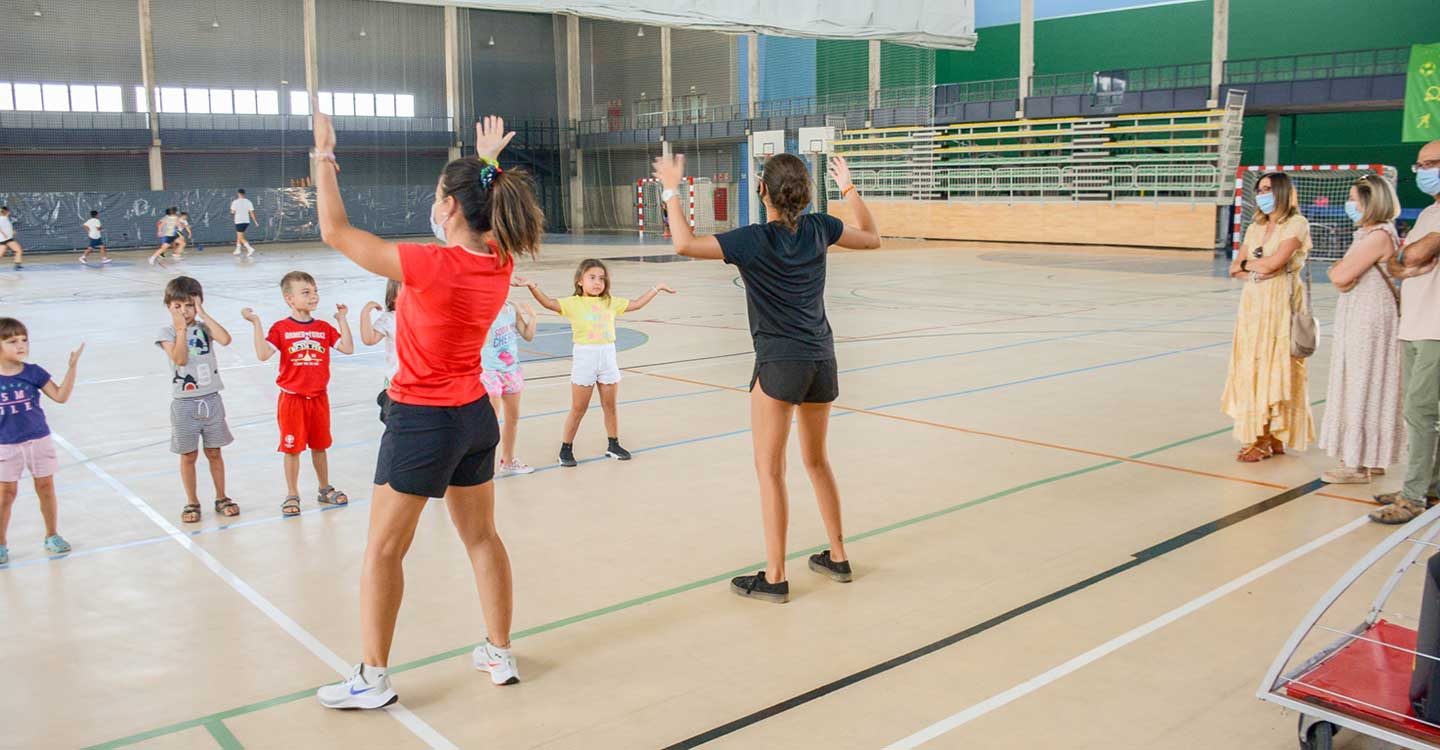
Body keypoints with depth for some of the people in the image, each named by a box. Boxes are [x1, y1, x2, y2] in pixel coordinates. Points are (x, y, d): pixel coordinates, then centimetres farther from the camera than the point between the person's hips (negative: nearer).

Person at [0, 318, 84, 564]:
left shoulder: (34, 372, -5)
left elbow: (61, 396, -9)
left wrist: (72, 367, -17)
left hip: (39, 440, 1)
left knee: (46, 489, 10)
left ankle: (52, 535, 25)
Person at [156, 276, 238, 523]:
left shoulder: (205, 327, 2)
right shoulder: (167, 332, -4)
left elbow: (225, 339, -19)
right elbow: (180, 359, -19)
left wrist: (202, 314, -15)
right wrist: (181, 329, -16)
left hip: (211, 399, 2)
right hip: (184, 403, -1)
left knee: (214, 452, 11)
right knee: (189, 455, 8)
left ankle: (221, 498, 23)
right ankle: (192, 503, 20)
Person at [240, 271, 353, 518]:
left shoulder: (324, 328, 3)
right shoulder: (281, 328, -7)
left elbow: (348, 348, -7)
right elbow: (263, 354, -19)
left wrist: (342, 319, -6)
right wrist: (256, 323, -22)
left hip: (319, 397, 3)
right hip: (292, 398, -3)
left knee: (319, 445, 15)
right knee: (292, 447, 5)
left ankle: (325, 489, 29)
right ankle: (292, 495, 18)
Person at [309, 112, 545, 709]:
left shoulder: (429, 265, -23)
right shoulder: (500, 262, -4)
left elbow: (335, 231, -15)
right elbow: (490, 212, 22)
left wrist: (324, 154, -5)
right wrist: (489, 162, 27)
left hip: (423, 420, -7)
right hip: (476, 414, 7)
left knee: (383, 551, 7)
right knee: (481, 537, 18)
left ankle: (373, 678, 17)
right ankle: (500, 654, 29)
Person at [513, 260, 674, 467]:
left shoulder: (611, 303, 9)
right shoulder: (574, 303, -5)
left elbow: (636, 304, 19)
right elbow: (549, 303, -17)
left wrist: (656, 288, 22)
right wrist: (532, 286, -30)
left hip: (608, 356, 4)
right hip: (584, 357, -4)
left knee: (610, 405, 13)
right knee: (578, 409, 2)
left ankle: (613, 445, 29)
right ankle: (566, 449, 14)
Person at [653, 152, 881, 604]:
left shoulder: (754, 239, -14)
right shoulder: (819, 229, 1)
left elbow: (685, 244, -21)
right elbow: (871, 237, 18)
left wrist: (672, 191, -10)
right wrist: (848, 188, 23)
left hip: (779, 363, -6)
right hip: (822, 359, 6)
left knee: (770, 470, 1)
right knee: (817, 460, 21)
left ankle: (774, 578, 5)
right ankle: (837, 557, 30)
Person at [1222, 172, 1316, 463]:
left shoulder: (1296, 224, -6)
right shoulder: (1256, 226, 15)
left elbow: (1273, 263, -17)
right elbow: (1234, 267, 10)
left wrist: (1246, 264, 0)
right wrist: (1258, 268, -9)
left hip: (1280, 302, -7)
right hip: (1253, 301, 7)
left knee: (1273, 368, -5)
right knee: (1252, 368, 4)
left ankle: (1269, 439, 1)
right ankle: (1268, 438, 11)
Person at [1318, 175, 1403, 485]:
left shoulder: (1379, 235, -17)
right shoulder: (1368, 233, 15)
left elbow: (1340, 276, -20)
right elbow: (1341, 278, 16)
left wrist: (1339, 269, -2)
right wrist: (1342, 272, -3)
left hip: (1369, 320, -10)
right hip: (1359, 318, 10)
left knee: (1362, 386, -4)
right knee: (1359, 386, 14)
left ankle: (1358, 465, 2)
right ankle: (1369, 459, 22)